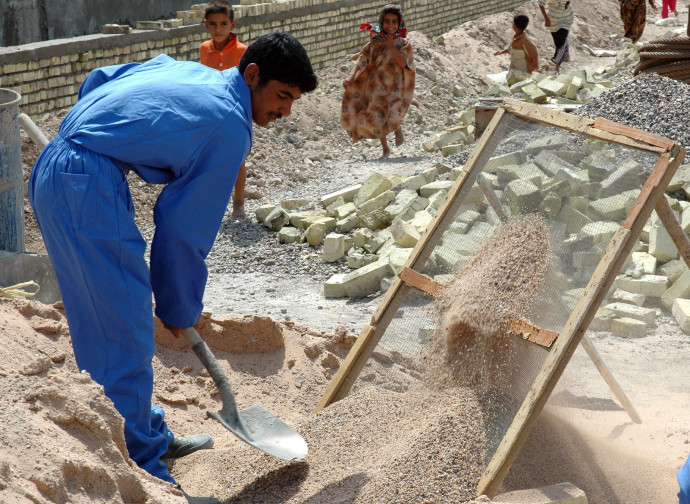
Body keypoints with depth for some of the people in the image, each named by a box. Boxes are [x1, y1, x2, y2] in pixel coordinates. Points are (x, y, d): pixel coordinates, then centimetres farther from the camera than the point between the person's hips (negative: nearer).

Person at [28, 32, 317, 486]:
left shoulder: (185, 71, 17)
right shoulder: (231, 128, -8)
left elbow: (97, 80, 24)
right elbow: (187, 229, -5)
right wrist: (180, 309, 6)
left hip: (51, 171, 10)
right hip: (88, 188, -10)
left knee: (101, 324, 18)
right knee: (124, 333, -6)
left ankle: (149, 435, 31)